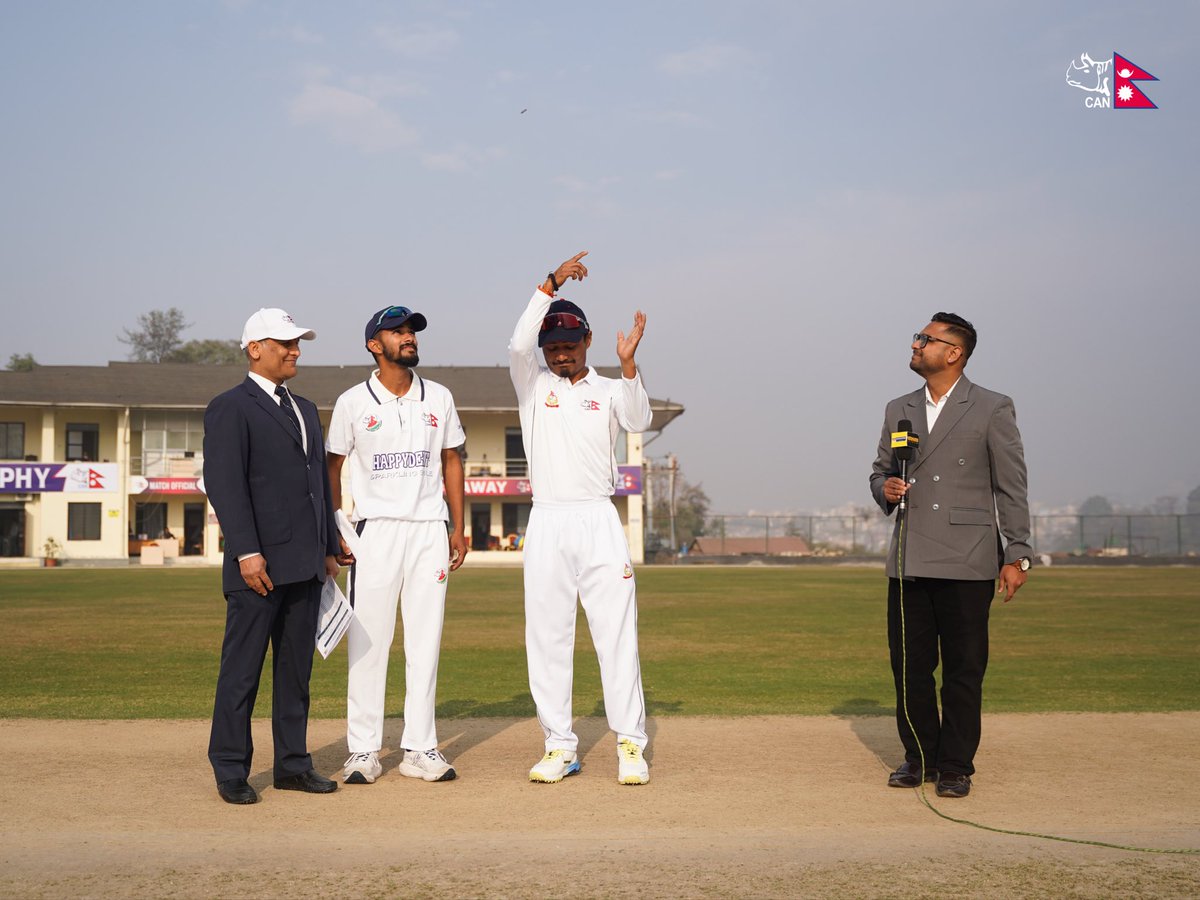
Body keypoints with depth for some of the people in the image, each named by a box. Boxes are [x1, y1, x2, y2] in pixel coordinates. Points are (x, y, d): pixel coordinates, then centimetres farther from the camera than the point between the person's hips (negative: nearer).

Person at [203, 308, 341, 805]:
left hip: (305, 565, 7)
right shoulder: (230, 408, -4)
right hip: (259, 564, -7)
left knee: (297, 668, 10)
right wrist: (247, 551, -19)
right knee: (242, 669, -2)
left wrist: (328, 550, 17)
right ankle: (230, 772, 6)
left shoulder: (306, 410, 20)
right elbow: (223, 483, -13)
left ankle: (292, 764, 18)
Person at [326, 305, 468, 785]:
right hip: (375, 530, -3)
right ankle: (363, 751, 3)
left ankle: (420, 749, 9)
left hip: (429, 530, 3)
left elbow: (451, 462, 14)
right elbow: (331, 468, 6)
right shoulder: (353, 402, 1)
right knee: (368, 640, -3)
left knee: (426, 641, 3)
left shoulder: (438, 398, 9)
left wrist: (458, 527, 7)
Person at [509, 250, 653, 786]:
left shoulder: (609, 390, 9)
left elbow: (638, 421, -12)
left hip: (599, 521, -1)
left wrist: (628, 364, -25)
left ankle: (630, 745, 0)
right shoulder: (533, 383, 9)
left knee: (616, 633, -4)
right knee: (546, 638, 3)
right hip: (547, 523, 1)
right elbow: (518, 345, -12)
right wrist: (550, 284, -18)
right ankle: (559, 747, 11)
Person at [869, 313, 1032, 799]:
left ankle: (956, 766, 12)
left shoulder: (992, 409, 0)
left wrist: (1017, 556, -6)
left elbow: (1011, 486, -1)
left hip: (966, 563, -4)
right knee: (908, 664, 8)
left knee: (963, 668, 2)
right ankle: (919, 758, 21)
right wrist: (885, 488, -2)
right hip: (908, 562, 5)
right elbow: (879, 469, 23)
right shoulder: (898, 410, 13)